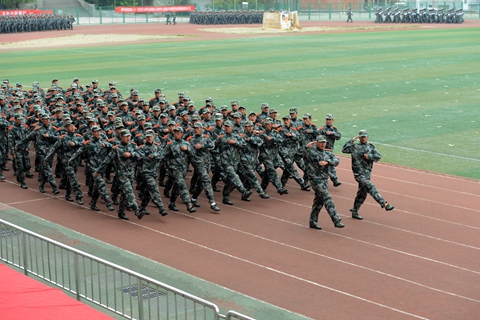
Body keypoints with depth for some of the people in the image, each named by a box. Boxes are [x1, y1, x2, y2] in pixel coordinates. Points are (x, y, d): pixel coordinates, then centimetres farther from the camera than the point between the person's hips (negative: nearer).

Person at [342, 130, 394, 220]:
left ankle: (354, 212, 21)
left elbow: (378, 156, 0)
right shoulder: (355, 147, 1)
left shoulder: (371, 146, 11)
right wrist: (351, 141, -13)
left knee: (362, 193, 11)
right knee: (370, 187, -21)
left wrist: (369, 156, -15)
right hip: (359, 174, -5)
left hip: (367, 173, 5)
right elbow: (344, 150, -12)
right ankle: (384, 204, -28)